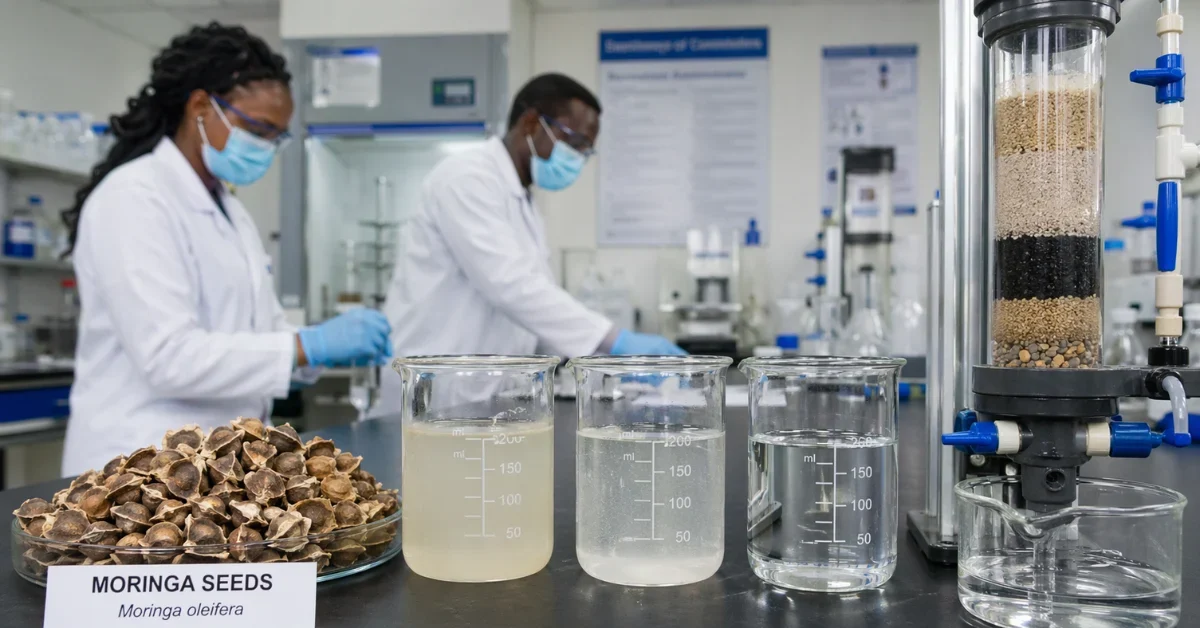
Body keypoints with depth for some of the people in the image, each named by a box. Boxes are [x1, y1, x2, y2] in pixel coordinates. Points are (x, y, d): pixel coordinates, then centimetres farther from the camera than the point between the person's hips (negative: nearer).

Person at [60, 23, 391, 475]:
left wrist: (329, 344, -5)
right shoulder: (133, 198, -14)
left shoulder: (228, 209, 13)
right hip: (145, 466, -8)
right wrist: (310, 345, -24)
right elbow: (169, 356, -23)